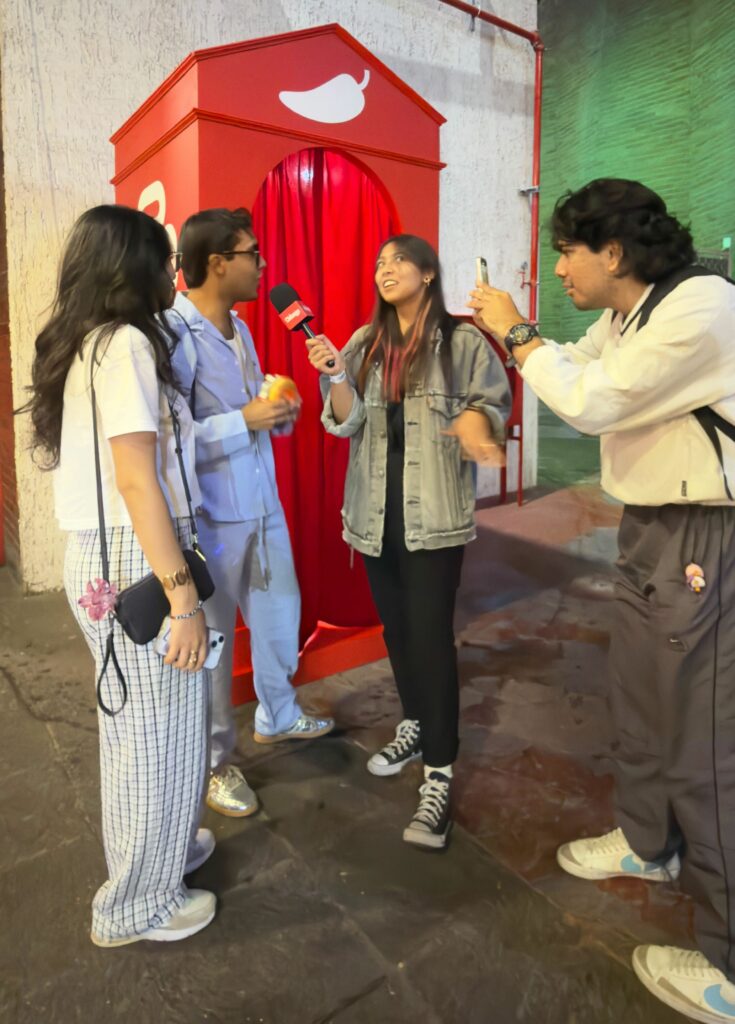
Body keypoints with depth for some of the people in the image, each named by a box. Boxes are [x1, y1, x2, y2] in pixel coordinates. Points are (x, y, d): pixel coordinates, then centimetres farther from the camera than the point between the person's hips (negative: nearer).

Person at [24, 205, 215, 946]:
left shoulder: (84, 344, 13)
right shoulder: (125, 343, -15)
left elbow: (113, 463, 13)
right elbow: (136, 481, -21)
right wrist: (181, 595, -20)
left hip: (102, 556, 9)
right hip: (131, 562, -9)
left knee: (138, 724, 22)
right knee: (156, 731, 6)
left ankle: (159, 847, 42)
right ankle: (136, 904, 25)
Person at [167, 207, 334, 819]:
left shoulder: (239, 329, 10)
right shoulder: (172, 334, -18)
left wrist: (278, 413, 0)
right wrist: (245, 421, -24)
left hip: (263, 505, 9)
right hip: (212, 517, -8)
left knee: (280, 614, 21)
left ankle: (277, 716, 46)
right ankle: (215, 761, 29)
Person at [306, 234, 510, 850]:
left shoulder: (462, 341, -2)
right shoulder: (364, 345, 11)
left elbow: (492, 402, -2)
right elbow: (347, 423, 5)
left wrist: (473, 423, -22)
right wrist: (335, 376, -12)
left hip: (435, 512, -5)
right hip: (377, 510, 5)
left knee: (431, 634, -6)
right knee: (395, 627, 15)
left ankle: (439, 777, 4)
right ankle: (415, 726, 37)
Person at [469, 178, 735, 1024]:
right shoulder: (626, 315, 9)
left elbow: (592, 401, -23)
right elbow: (578, 368, 25)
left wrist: (517, 333, -10)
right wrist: (507, 333, 12)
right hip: (650, 530, 10)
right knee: (638, 701, 21)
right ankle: (647, 842, 44)